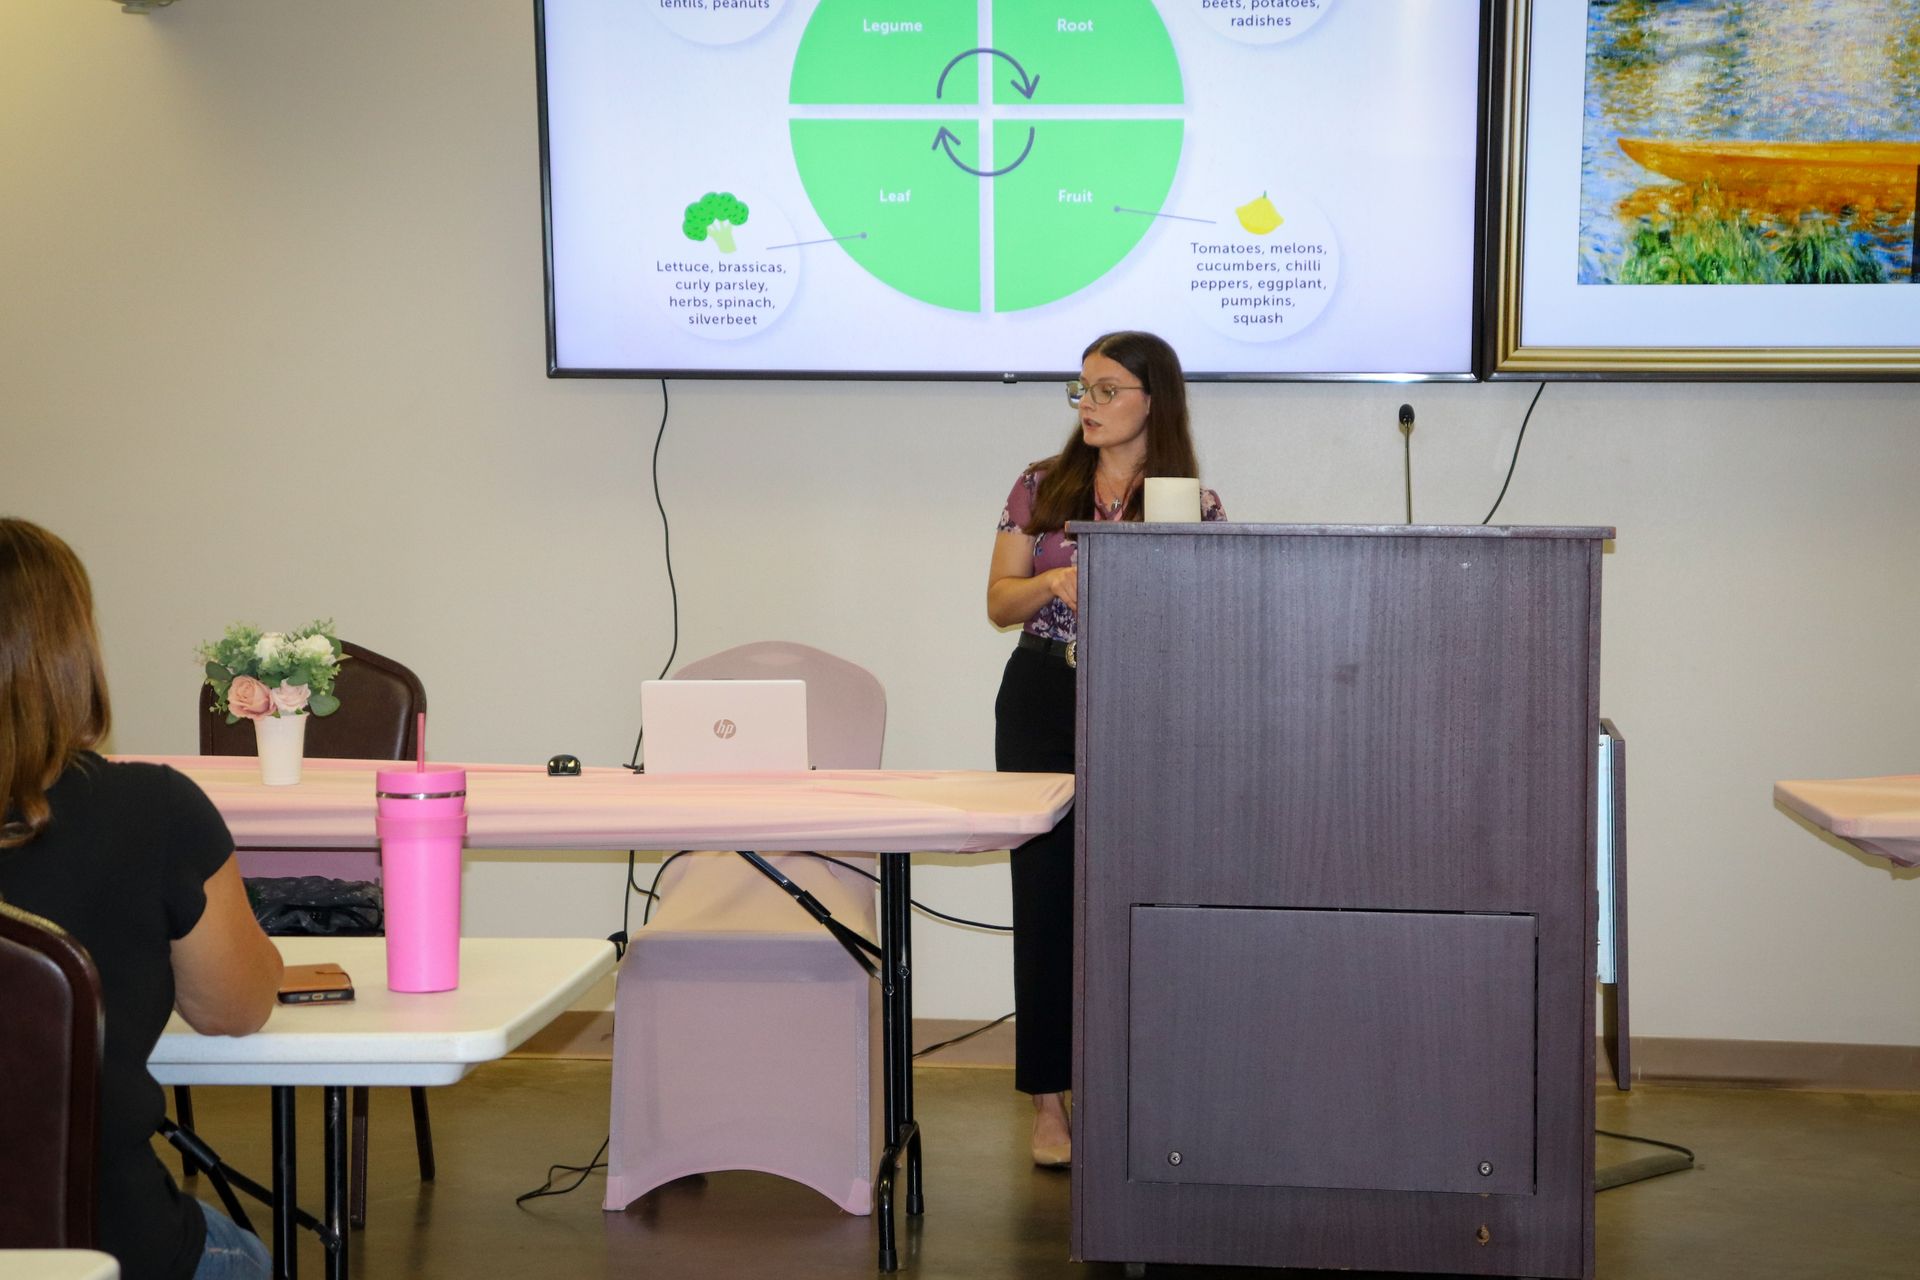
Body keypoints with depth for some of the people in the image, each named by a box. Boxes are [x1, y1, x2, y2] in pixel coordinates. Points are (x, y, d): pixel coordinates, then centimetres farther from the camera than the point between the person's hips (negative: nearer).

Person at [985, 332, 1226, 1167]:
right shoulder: (1042, 487, 7)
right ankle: (1049, 1102, 5)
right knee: (1045, 893, 0)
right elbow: (999, 604, 8)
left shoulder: (1195, 505, 2)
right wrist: (1051, 583, -12)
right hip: (1044, 700, 1)